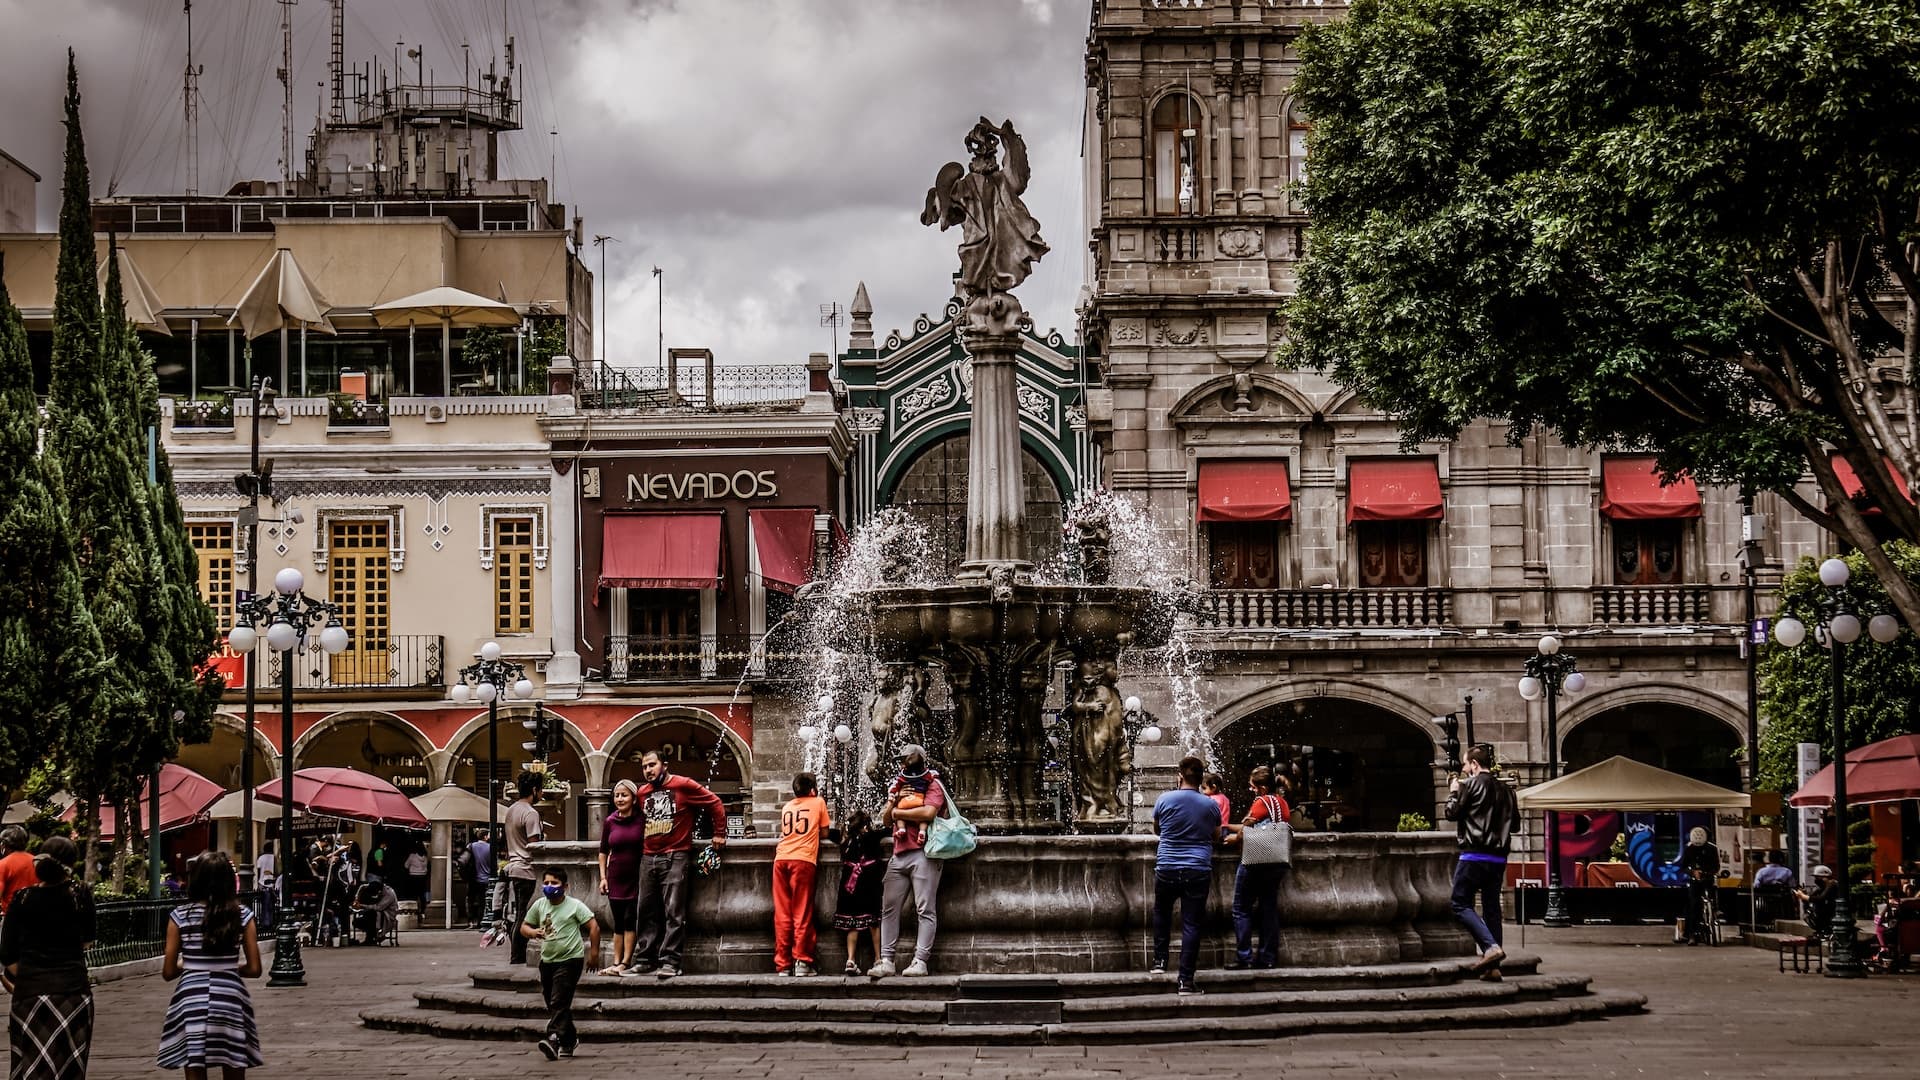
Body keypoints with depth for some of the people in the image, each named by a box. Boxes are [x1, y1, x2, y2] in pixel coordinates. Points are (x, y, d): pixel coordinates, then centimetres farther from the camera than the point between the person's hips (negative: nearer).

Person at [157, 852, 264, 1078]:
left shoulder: (180, 916, -2)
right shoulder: (242, 916, 0)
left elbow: (168, 972, -1)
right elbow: (254, 969, 0)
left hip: (192, 1001, -1)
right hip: (230, 1000, 1)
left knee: (195, 1074, 3)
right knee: (234, 1075, 9)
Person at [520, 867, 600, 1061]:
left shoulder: (574, 905, -8)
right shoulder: (539, 905, 5)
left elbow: (594, 926, -8)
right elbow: (524, 927, 12)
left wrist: (594, 950, -10)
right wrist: (532, 932, -10)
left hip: (570, 959, -6)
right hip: (547, 960, 6)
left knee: (559, 1001, -17)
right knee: (552, 1004, 14)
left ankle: (554, 1038, -26)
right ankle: (570, 1038, 28)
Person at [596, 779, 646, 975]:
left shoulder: (642, 821, -6)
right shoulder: (610, 822, 3)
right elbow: (603, 852, 12)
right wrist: (603, 877, 6)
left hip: (636, 877, -3)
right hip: (615, 878, 3)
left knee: (630, 920, -7)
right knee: (618, 923, 7)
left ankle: (625, 964, -8)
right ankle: (616, 962, 9)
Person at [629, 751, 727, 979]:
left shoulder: (683, 786, -4)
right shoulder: (642, 793, 13)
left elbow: (715, 804, -1)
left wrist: (719, 834, 0)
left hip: (675, 857, -6)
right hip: (648, 857, 6)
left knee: (673, 912, -8)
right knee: (647, 912, 7)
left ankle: (669, 961, -11)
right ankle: (644, 959, 12)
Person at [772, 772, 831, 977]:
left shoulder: (786, 807, 24)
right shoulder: (818, 802, 14)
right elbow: (825, 831, 20)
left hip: (781, 859, 3)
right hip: (803, 860, -3)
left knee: (782, 914, 4)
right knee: (802, 913, -2)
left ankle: (782, 964, 2)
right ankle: (801, 961, -8)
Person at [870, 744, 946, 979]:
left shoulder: (933, 785, 5)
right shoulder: (899, 786, 25)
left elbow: (929, 812, -14)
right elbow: (885, 821, 19)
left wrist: (897, 812, -1)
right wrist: (895, 800, 1)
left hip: (922, 853, -7)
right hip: (899, 854, 7)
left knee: (925, 909, -7)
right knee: (889, 908, 1)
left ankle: (920, 961, -11)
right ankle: (886, 960, 0)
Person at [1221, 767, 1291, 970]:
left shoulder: (1261, 803, -14)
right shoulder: (1282, 802, 10)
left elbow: (1246, 831, -14)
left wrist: (1235, 837, 9)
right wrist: (1227, 826, 15)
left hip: (1255, 863, -8)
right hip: (1277, 862, 8)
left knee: (1242, 909, 0)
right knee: (1269, 909, 11)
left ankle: (1244, 957, -3)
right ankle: (1268, 957, 11)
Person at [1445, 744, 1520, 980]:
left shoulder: (1470, 785, -7)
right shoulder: (1506, 789, 12)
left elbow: (1452, 812, -3)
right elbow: (1515, 825, 16)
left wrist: (1453, 793, 14)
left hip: (1475, 855, -6)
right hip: (1499, 857, 6)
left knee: (1461, 904, 0)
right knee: (1492, 908, 9)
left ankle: (1490, 946, -19)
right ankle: (1493, 966, 6)